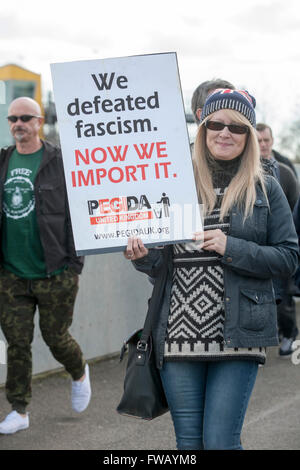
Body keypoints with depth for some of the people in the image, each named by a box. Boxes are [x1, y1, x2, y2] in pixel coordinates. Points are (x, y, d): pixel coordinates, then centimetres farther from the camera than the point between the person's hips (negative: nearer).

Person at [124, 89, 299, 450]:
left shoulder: (264, 189, 5)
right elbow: (162, 265, 13)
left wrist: (231, 248, -12)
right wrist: (143, 257, -11)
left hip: (237, 335, -2)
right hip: (179, 334, 2)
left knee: (220, 442, -5)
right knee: (189, 442, 8)